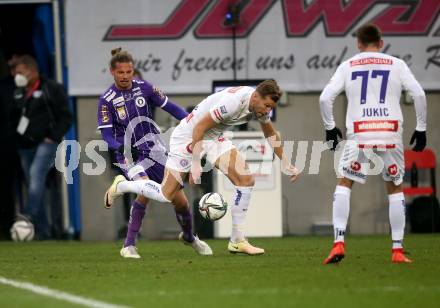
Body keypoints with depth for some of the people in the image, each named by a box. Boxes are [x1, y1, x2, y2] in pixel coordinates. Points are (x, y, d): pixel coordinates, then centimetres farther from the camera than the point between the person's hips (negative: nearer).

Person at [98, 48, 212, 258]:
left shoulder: (144, 88, -1)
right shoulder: (107, 100, -9)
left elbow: (170, 107, 5)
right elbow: (106, 133, -10)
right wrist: (121, 147, -29)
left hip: (154, 149, 4)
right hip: (130, 155, -4)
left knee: (180, 199, 2)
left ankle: (189, 237, 34)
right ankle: (129, 246, -23)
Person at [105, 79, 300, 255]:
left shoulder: (261, 104, -6)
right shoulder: (233, 102, -34)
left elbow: (271, 134, 15)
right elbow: (200, 127, -29)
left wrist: (285, 164, 17)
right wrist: (195, 163, -28)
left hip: (214, 138, 8)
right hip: (188, 137, -8)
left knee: (246, 180, -10)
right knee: (167, 195, -6)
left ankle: (237, 241, -3)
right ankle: (121, 186, 21)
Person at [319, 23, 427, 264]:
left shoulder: (347, 66, 11)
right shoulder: (397, 65, 10)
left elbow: (325, 98, 2)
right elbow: (419, 94, 1)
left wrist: (329, 127, 15)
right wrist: (421, 128, 9)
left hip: (359, 136, -1)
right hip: (390, 135, 1)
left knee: (344, 185, 11)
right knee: (395, 189, 14)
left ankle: (338, 243, -5)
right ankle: (398, 250, 9)